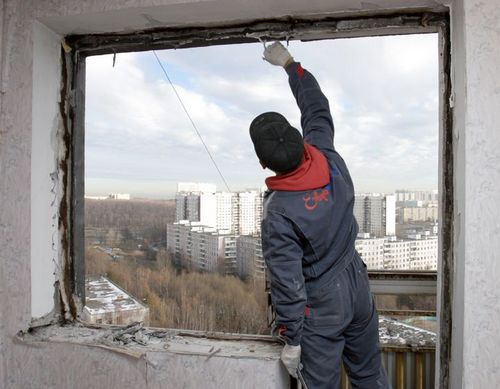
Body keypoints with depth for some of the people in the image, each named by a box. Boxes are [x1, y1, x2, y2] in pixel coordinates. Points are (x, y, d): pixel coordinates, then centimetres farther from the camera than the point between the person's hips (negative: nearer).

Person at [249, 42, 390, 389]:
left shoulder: (278, 214, -28)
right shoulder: (329, 158, -15)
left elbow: (288, 283, -21)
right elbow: (317, 106, 4)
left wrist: (291, 340, -7)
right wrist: (290, 63, 16)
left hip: (321, 308, -6)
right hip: (358, 289, 6)